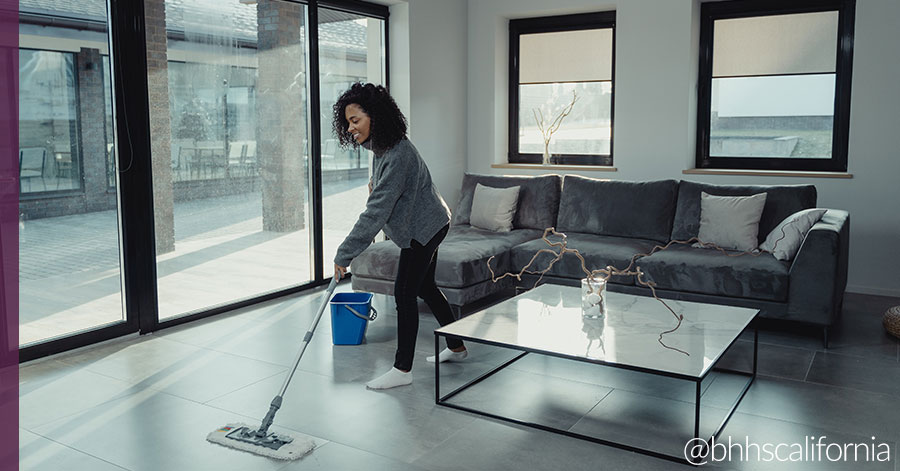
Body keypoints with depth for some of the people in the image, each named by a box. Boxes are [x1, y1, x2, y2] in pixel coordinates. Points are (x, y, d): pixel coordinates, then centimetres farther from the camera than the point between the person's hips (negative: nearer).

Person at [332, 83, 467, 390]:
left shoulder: (398, 156, -32)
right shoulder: (382, 146, 0)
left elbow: (376, 212, -36)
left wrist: (344, 254, -35)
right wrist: (375, 183, 7)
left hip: (423, 229, -10)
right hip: (424, 226, 10)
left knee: (404, 293, -7)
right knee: (425, 286, 19)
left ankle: (402, 370, 2)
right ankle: (456, 347, 35)